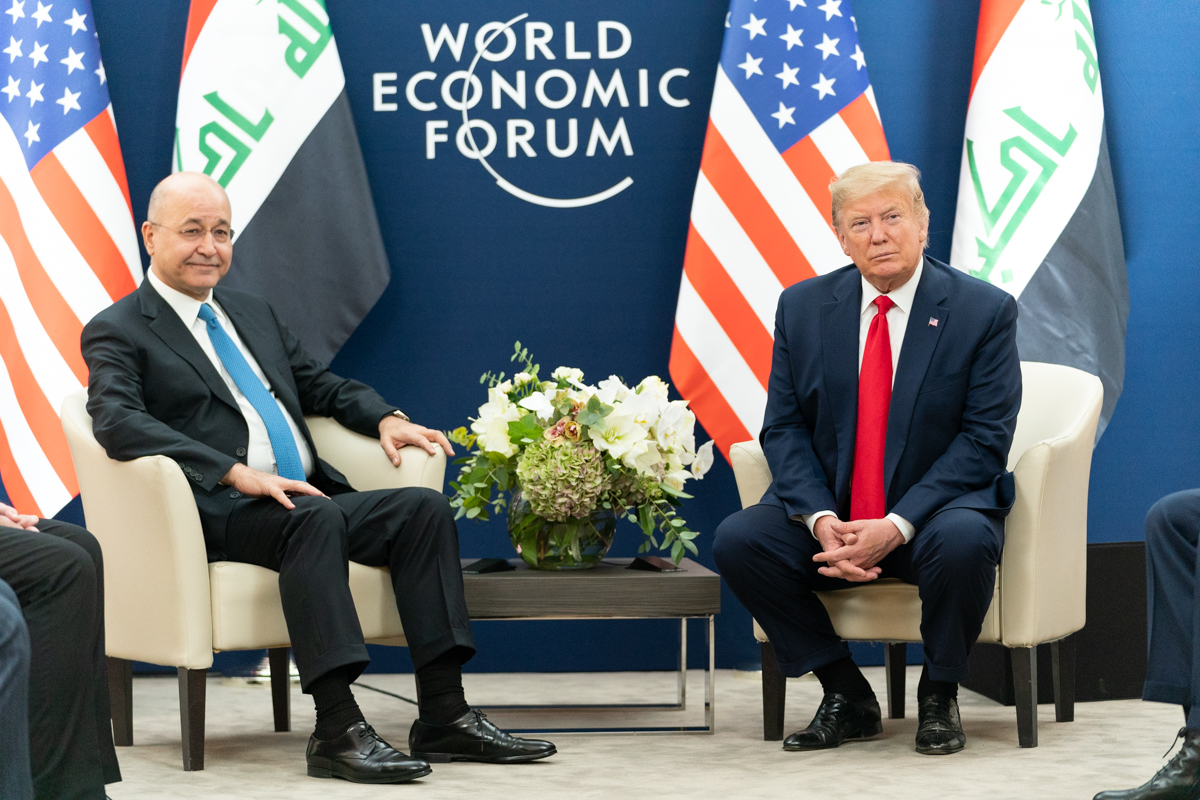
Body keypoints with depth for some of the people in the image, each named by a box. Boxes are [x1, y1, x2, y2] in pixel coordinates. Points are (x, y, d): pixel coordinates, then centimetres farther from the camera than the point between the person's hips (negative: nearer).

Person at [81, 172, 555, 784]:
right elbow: (118, 422, -17)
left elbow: (322, 385, 33)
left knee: (424, 508, -15)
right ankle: (337, 731, -39)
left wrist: (386, 418, 10)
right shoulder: (116, 332, 1)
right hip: (218, 515, -7)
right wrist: (239, 474, -26)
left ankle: (443, 716, -19)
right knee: (315, 517, -36)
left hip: (304, 498, 7)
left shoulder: (252, 313, 25)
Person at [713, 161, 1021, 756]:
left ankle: (938, 696, -7)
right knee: (737, 539, -22)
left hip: (935, 511, -3)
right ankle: (846, 696, -4)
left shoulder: (985, 311, -6)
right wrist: (821, 518, -17)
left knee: (963, 542, -36)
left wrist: (897, 526, -22)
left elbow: (984, 439, -11)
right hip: (830, 513, 3)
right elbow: (783, 428, 3)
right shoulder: (802, 307, 4)